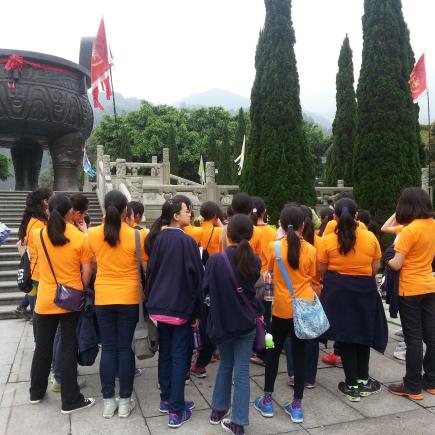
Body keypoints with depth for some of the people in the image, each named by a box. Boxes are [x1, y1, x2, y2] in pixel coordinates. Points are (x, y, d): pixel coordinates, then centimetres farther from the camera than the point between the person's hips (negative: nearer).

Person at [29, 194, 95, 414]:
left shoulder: (37, 235, -5)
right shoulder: (80, 238, -12)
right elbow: (87, 271, -8)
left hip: (45, 300, 3)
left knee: (43, 346, 19)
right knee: (69, 348, 5)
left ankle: (36, 391, 36)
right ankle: (70, 399, 14)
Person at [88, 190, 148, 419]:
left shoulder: (93, 234, -5)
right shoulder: (135, 235, -12)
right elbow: (145, 267, -5)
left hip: (103, 298, 2)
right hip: (129, 298, -2)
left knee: (108, 348, 11)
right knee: (125, 348, 9)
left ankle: (108, 401, 21)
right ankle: (125, 401, 19)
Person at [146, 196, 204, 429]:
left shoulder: (157, 238, 5)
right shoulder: (186, 241, -15)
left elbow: (151, 271, 10)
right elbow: (196, 277, -13)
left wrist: (154, 300, 18)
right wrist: (197, 311, -5)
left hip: (160, 306, 7)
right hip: (181, 306, -6)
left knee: (165, 353, 17)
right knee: (180, 356, 2)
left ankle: (166, 400, 30)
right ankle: (176, 411, 8)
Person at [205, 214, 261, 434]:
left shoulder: (216, 260, -16)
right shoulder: (255, 261, -8)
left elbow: (205, 288, -6)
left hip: (222, 321, 0)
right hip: (246, 322, 0)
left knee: (225, 365, 21)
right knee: (241, 372, 7)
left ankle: (218, 411, 33)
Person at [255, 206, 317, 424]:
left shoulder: (274, 247, -10)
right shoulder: (310, 250, -6)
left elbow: (269, 270, 6)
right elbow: (312, 279, 6)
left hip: (281, 308, -1)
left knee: (273, 352, 15)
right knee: (299, 354, 10)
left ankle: (267, 400, 25)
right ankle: (297, 406, 19)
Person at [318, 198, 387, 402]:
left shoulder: (327, 240, -11)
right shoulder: (370, 237, -7)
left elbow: (322, 269, -4)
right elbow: (375, 268, 2)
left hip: (338, 290, -1)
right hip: (365, 289, 2)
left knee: (345, 336, 8)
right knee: (363, 333, 18)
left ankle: (352, 386, 16)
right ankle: (363, 380, 29)